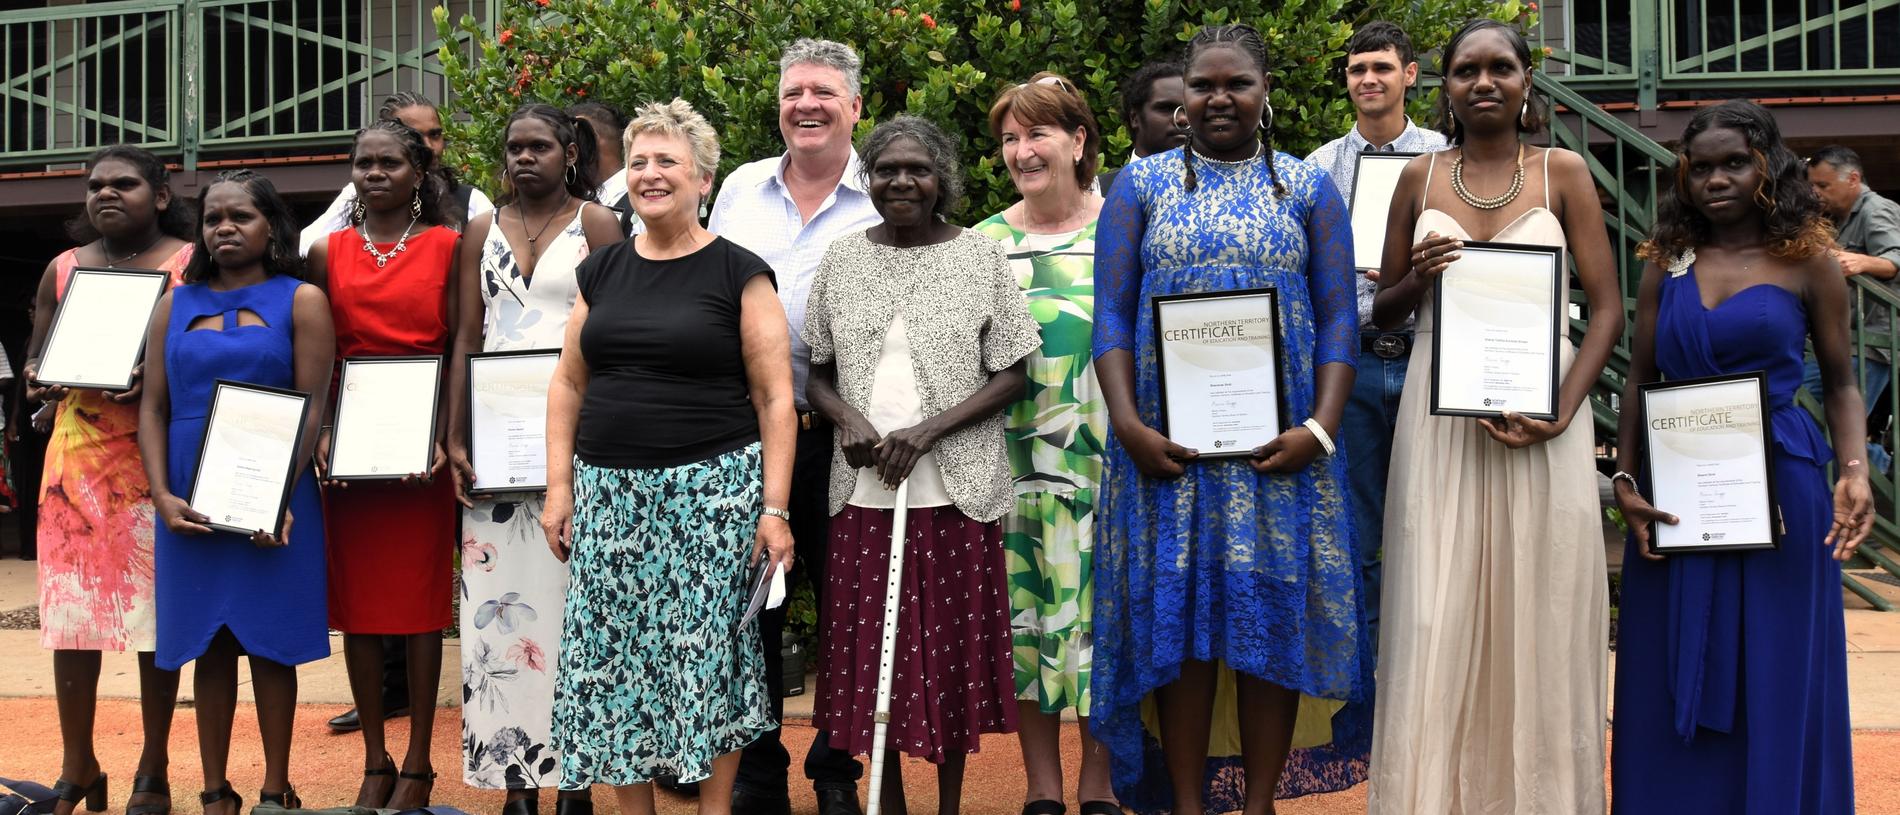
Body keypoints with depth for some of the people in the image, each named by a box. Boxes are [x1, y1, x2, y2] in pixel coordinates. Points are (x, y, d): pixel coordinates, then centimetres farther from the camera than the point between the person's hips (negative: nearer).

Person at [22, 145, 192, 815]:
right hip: (77, 451, 4)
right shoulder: (63, 270, 14)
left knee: (158, 608, -1)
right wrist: (39, 383, -4)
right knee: (69, 607, 2)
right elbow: (35, 360, 19)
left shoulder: (191, 263, 1)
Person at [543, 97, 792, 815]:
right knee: (612, 657, 4)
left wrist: (774, 506, -10)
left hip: (710, 489, -4)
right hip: (609, 491, 4)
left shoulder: (739, 274, -2)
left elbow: (774, 397, -4)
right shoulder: (602, 271, 11)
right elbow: (567, 385, 15)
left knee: (708, 655, 0)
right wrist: (559, 486, 7)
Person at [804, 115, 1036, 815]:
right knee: (870, 645, 5)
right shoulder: (842, 258, 7)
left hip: (956, 485, -2)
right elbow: (816, 373, 12)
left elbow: (1011, 376, -1)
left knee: (953, 643, 4)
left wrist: (928, 429, -13)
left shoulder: (980, 255, 0)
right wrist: (850, 419, -9)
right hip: (864, 485, 2)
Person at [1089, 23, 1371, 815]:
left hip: (1278, 446, 0)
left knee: (1272, 615, 2)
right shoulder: (1141, 184, 9)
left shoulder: (1308, 187, 10)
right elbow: (1112, 313, 2)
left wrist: (1321, 429, -10)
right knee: (1177, 615, 1)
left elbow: (1337, 319, 4)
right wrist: (1128, 424, -11)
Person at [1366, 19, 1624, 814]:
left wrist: (1561, 413, -13)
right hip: (1441, 416, 1)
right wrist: (1415, 279, -10)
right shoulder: (1419, 178, 8)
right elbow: (1382, 313, 12)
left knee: (1539, 610, 3)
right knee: (1438, 613, 2)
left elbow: (1607, 309, 0)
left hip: (1540, 416, -1)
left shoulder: (1563, 173, 3)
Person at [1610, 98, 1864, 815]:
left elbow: (1841, 383, 4)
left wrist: (1854, 473, -12)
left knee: (1774, 678, 4)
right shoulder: (1666, 261, 7)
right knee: (1677, 681, 7)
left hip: (1780, 486, -2)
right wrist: (1626, 478, -2)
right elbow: (1638, 380, 8)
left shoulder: (1807, 262, 1)